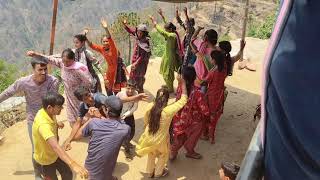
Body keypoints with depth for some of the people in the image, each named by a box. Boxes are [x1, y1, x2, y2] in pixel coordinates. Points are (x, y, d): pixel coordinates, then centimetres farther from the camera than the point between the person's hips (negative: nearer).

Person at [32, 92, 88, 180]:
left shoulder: (50, 113, -14)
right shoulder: (42, 123, -40)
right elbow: (55, 146, -55)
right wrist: (73, 165, -65)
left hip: (55, 154, 7)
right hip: (44, 160, -7)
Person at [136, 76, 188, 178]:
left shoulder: (150, 107, -18)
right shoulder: (168, 111, -32)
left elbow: (146, 122, 0)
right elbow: (184, 99, -23)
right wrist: (183, 83, -17)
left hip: (148, 137, 4)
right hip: (160, 140, -4)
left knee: (151, 154, 34)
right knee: (164, 154, 31)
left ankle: (150, 172, 54)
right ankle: (158, 173, 49)